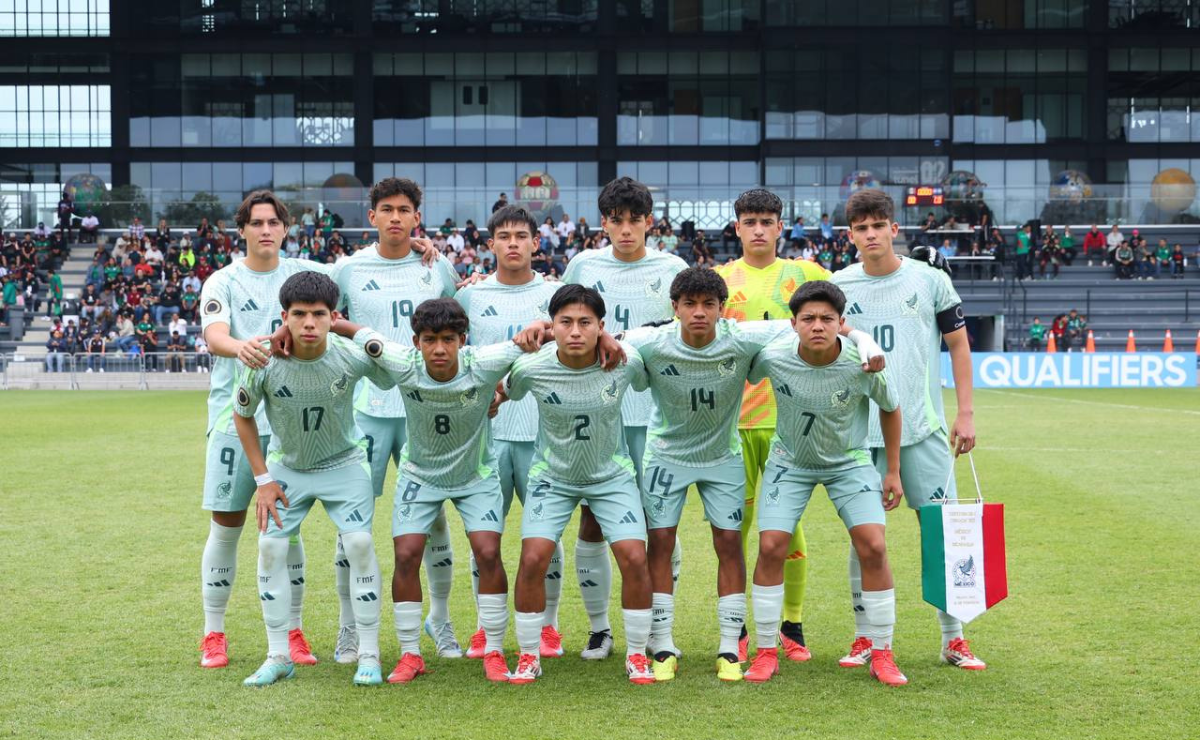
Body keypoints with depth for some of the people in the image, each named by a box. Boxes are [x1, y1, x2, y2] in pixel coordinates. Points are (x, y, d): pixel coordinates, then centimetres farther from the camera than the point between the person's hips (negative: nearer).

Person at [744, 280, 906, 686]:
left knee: (873, 548, -13)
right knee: (770, 547, -11)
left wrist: (893, 472, 1)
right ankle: (766, 653, 5)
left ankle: (881, 655, 1)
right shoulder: (772, 357, -25)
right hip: (790, 461, 1)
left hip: (850, 462, 0)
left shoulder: (861, 365, -25)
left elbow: (890, 408, -5)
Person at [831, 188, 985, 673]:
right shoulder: (837, 287, 3)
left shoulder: (930, 282, 2)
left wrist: (966, 413, 2)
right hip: (859, 431, 0)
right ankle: (867, 638, 13)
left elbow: (958, 345, 8)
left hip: (924, 429, 0)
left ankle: (953, 638, 9)